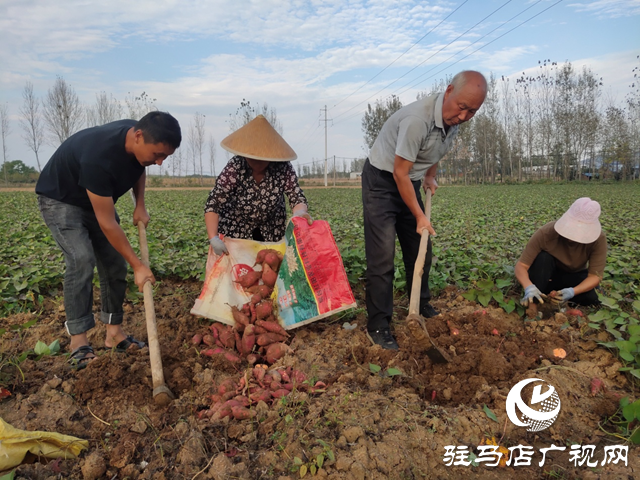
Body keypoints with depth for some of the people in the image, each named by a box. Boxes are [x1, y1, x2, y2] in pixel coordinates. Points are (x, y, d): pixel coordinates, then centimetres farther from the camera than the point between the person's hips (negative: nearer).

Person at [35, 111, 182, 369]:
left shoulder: (137, 140, -18)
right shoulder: (98, 157, -40)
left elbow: (139, 169, 9)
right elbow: (107, 223, -34)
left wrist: (140, 205, -5)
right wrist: (138, 266, -29)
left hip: (95, 200, 7)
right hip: (60, 199, -7)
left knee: (115, 262, -1)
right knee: (82, 260, -25)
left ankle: (115, 333, 8)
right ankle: (78, 340, -14)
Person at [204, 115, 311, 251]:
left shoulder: (283, 168, -21)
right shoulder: (234, 168, -25)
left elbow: (297, 197, -22)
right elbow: (213, 204, -26)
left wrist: (299, 213, -47)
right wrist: (213, 238, -38)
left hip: (272, 230, 2)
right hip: (236, 228, -1)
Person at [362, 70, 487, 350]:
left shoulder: (454, 119, -4)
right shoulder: (418, 119, -30)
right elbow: (399, 173, -26)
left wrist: (430, 177, 24)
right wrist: (419, 216, -18)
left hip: (410, 182, 8)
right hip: (382, 181, -8)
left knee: (419, 251, 12)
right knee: (382, 256, -12)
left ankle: (422, 309, 29)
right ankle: (378, 326, -3)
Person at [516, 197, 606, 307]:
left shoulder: (598, 239, -27)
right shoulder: (546, 233, -32)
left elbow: (595, 276, -26)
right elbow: (521, 265, -32)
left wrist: (573, 291, -45)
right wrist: (529, 287, -53)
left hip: (574, 276, 2)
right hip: (545, 275, -1)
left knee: (592, 299, -28)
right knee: (543, 257, -34)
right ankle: (532, 302, -22)